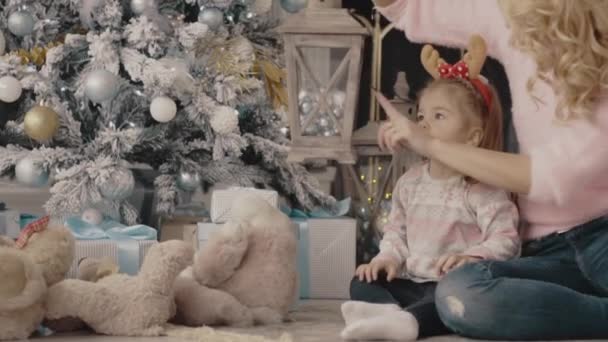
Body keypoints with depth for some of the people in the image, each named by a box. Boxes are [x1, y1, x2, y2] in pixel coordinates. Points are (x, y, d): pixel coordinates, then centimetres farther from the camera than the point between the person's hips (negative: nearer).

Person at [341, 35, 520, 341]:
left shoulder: (481, 188, -7)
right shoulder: (410, 182, 13)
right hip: (412, 282, 7)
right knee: (363, 282, -11)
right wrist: (389, 257, -2)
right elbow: (396, 230, 19)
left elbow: (506, 240, -14)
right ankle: (388, 311, -43)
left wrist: (471, 257, -31)